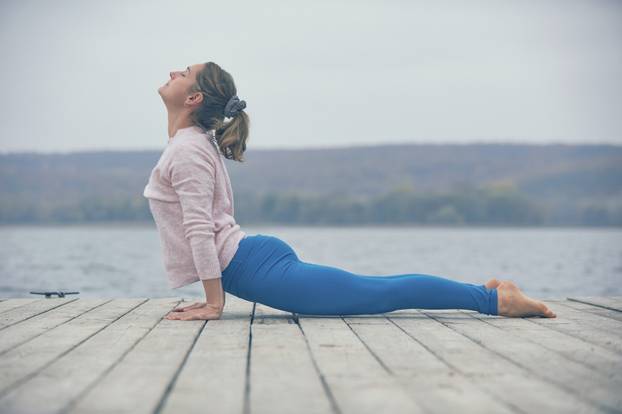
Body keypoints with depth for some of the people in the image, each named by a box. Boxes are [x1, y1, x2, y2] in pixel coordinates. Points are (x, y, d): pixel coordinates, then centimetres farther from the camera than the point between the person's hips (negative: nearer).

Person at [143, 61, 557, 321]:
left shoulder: (186, 150, -12)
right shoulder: (196, 142, 19)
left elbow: (200, 229, -19)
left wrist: (214, 303, -18)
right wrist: (214, 293, 24)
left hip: (256, 269, -10)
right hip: (254, 260, 10)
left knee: (378, 293, -10)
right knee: (374, 292, 13)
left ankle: (493, 298, -8)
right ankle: (487, 293, 17)